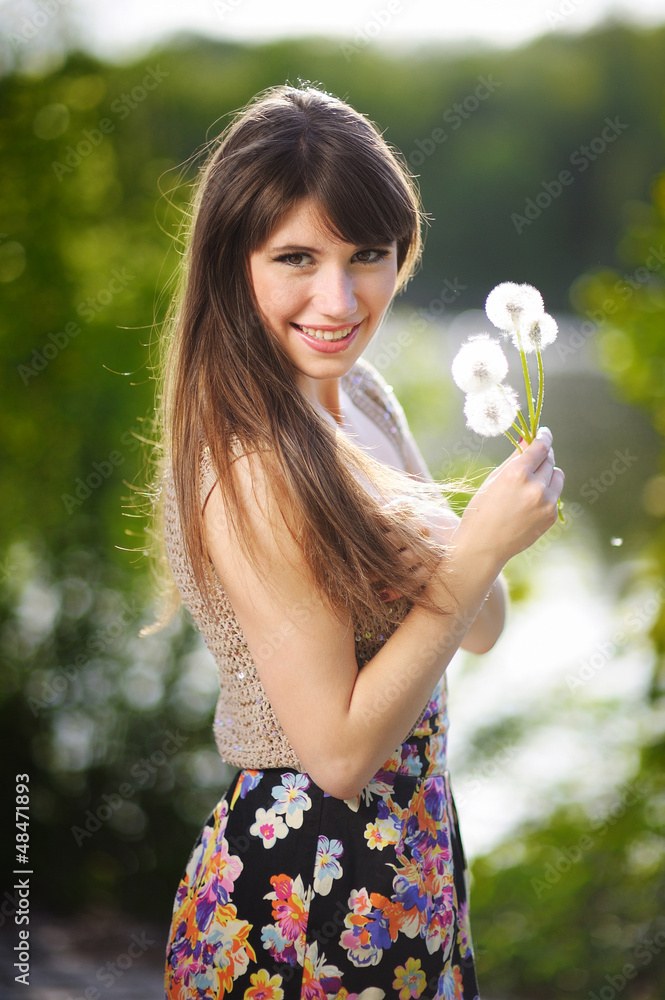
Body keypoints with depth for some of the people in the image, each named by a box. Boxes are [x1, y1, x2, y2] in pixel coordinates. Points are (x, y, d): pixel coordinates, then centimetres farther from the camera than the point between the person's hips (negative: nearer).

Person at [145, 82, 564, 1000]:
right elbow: (338, 751, -24)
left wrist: (488, 542, -16)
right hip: (308, 886, -8)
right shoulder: (254, 468, -26)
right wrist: (479, 550, -25)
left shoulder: (359, 393, 0)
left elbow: (479, 631, 6)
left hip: (408, 846, 8)